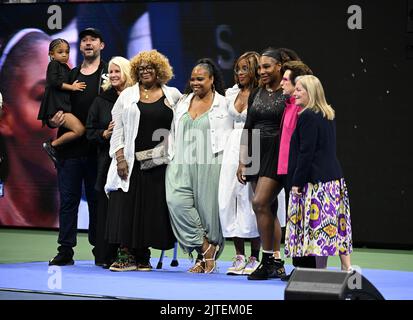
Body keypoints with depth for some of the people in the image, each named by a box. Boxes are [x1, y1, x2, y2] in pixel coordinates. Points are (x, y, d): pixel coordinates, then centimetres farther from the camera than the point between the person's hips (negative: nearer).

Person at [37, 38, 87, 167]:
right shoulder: (53, 64, -1)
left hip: (65, 105, 9)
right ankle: (52, 145, -12)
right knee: (79, 129, -22)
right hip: (56, 106, -9)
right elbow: (54, 82, -14)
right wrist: (72, 87, -9)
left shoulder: (66, 68, 22)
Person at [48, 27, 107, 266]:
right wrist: (54, 121, -1)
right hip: (70, 146, 4)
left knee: (97, 199, 3)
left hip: (97, 148, -4)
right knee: (68, 198, 2)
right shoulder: (69, 75, 15)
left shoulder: (109, 74, 2)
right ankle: (66, 250, 5)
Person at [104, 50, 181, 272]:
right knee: (127, 206, -6)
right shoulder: (127, 96, 8)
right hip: (131, 162, -1)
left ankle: (142, 255, 7)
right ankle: (126, 255, -3)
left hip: (160, 162, 1)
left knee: (153, 208, 0)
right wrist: (120, 158, -6)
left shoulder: (173, 96, 10)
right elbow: (118, 129, 4)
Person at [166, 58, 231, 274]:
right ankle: (205, 249, -5)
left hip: (209, 164, -4)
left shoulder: (222, 104, 2)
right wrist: (173, 157, 14)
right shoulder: (183, 102, 17)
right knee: (177, 200, -15)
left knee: (207, 206, -4)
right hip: (183, 163, 4)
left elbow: (228, 137, 2)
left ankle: (206, 256, 10)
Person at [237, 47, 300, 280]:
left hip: (278, 155, -6)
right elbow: (248, 130, 14)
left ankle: (268, 259, -7)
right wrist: (243, 162, 10)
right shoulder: (256, 96, 13)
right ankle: (277, 263, 11)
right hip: (257, 155, 6)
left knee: (260, 202, -16)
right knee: (269, 208, 7)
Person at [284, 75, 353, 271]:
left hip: (316, 181, -9)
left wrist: (297, 182, -14)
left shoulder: (307, 117, -13)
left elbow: (306, 152, -17)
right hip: (334, 177, 9)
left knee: (317, 226, -5)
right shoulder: (328, 115, 15)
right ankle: (346, 266, 10)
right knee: (337, 224, 10)